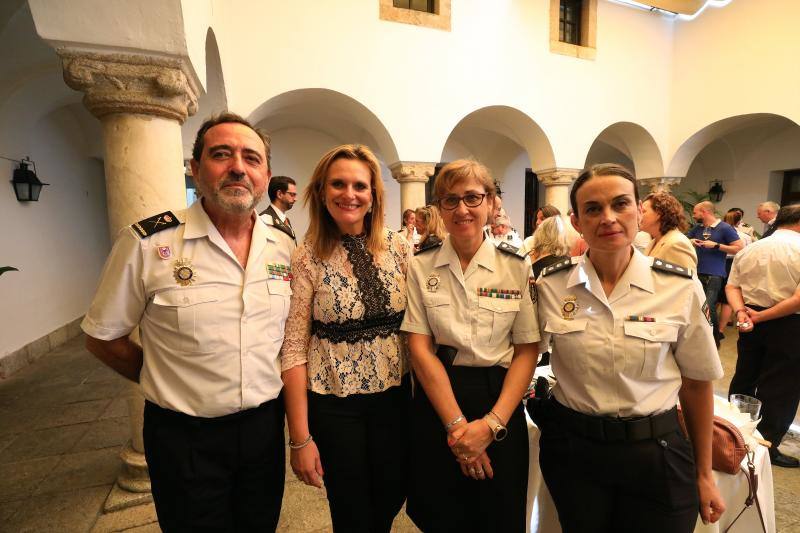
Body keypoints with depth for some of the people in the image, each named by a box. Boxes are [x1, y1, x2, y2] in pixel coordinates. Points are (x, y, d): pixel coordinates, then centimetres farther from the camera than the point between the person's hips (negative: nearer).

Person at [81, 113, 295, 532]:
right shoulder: (147, 243, -15)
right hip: (185, 437, -3)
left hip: (265, 425, 4)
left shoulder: (285, 248, -4)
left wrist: (264, 385, 4)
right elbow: (102, 338, -4)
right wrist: (170, 385, -2)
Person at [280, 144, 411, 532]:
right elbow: (293, 349, -11)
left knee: (391, 500, 21)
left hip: (395, 396, 3)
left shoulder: (399, 248, -4)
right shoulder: (307, 258, -11)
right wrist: (300, 438, -11)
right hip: (333, 402, -2)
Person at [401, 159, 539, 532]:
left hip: (500, 403, 1)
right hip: (436, 400, 0)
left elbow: (527, 350, -4)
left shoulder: (517, 268, -3)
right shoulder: (421, 267, -4)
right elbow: (419, 348, -7)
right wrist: (456, 424, -12)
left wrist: (492, 423, -13)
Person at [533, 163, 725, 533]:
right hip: (571, 447, 1)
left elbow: (696, 383, 0)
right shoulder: (550, 286, -9)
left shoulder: (681, 287, -10)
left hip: (655, 451, 0)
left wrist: (703, 476, 7)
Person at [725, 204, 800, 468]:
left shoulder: (749, 250, 4)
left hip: (750, 322, 5)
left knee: (744, 376, 19)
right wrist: (761, 316, -14)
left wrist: (741, 311, -11)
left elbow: (732, 286, -1)